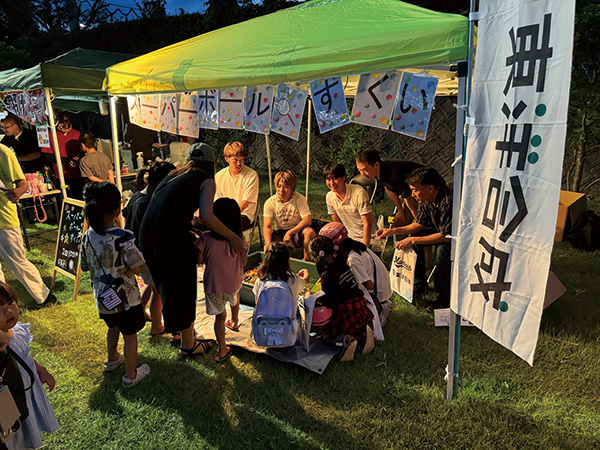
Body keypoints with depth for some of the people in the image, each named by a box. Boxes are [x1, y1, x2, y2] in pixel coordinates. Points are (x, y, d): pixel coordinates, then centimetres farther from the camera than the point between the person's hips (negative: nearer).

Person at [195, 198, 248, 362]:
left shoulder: (205, 238, -15)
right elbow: (244, 261, -2)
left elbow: (198, 260, -10)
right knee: (234, 297, 36)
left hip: (213, 286, -1)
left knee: (220, 316, 14)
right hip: (234, 283, 2)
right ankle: (235, 322, 54)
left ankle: (222, 350, 18)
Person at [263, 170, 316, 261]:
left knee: (309, 232, -34)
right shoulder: (270, 202, -8)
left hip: (297, 230, -1)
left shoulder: (299, 199, -13)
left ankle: (306, 259, -12)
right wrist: (268, 245, -34)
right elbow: (267, 227, -15)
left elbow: (308, 220, -22)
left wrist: (289, 233, -31)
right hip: (280, 233, 2)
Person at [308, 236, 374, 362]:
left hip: (346, 312, -7)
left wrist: (314, 298, 4)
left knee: (328, 335, 9)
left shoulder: (327, 275, -16)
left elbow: (330, 302, -9)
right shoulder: (342, 264, 6)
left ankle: (347, 339, -22)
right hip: (360, 306, 7)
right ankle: (363, 331, 0)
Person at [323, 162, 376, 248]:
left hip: (368, 239, -5)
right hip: (350, 238, 5)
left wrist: (365, 248, -20)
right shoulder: (329, 197, -3)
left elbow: (367, 224, -18)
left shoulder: (359, 193, -20)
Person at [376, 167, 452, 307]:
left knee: (443, 249, -34)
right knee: (413, 239, -2)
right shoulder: (426, 201, -8)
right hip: (442, 232, 8)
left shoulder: (448, 201, -34)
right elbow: (420, 224, 4)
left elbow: (446, 236, -34)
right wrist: (393, 231, -5)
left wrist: (413, 241, -32)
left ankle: (445, 295, -14)